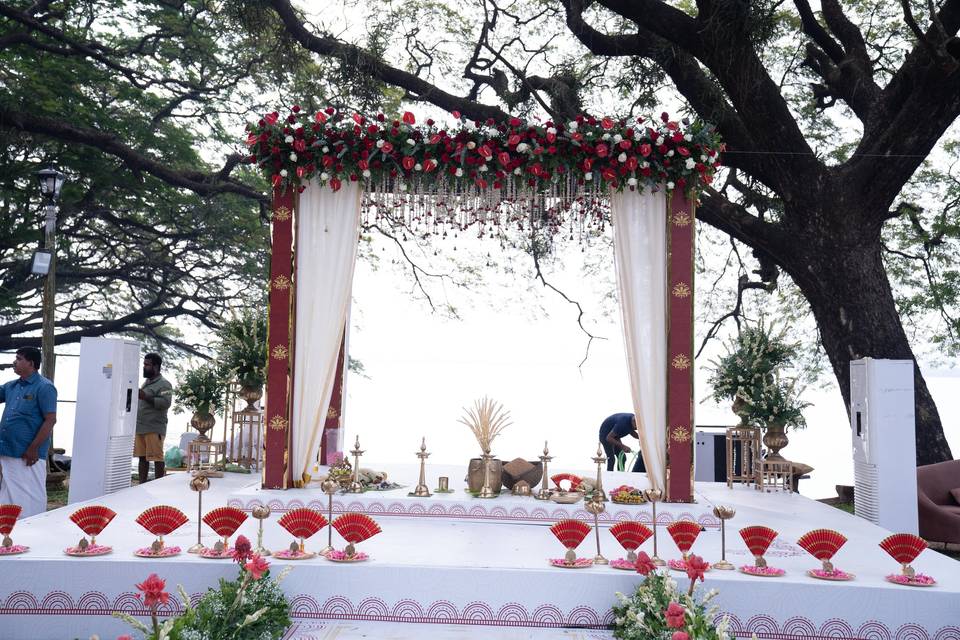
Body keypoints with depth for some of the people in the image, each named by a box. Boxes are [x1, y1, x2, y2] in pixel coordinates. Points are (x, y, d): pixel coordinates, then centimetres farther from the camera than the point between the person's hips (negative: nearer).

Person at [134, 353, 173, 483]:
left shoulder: (164, 384, -7)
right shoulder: (146, 382, 20)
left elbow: (166, 403, -21)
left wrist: (145, 397, -25)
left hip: (154, 429, -8)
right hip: (140, 428, 8)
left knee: (157, 459, -5)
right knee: (142, 458, 10)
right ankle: (142, 485, 16)